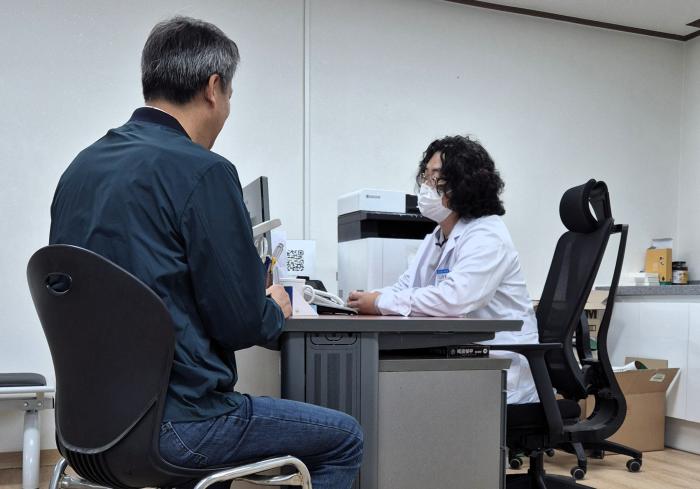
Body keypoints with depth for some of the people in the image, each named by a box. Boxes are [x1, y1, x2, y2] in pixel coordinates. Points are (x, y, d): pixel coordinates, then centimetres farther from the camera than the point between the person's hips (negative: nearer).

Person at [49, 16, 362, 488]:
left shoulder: (81, 167, 5)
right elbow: (241, 322, -17)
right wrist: (277, 310, 6)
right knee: (345, 438, 11)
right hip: (171, 423, -8)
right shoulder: (203, 171, -18)